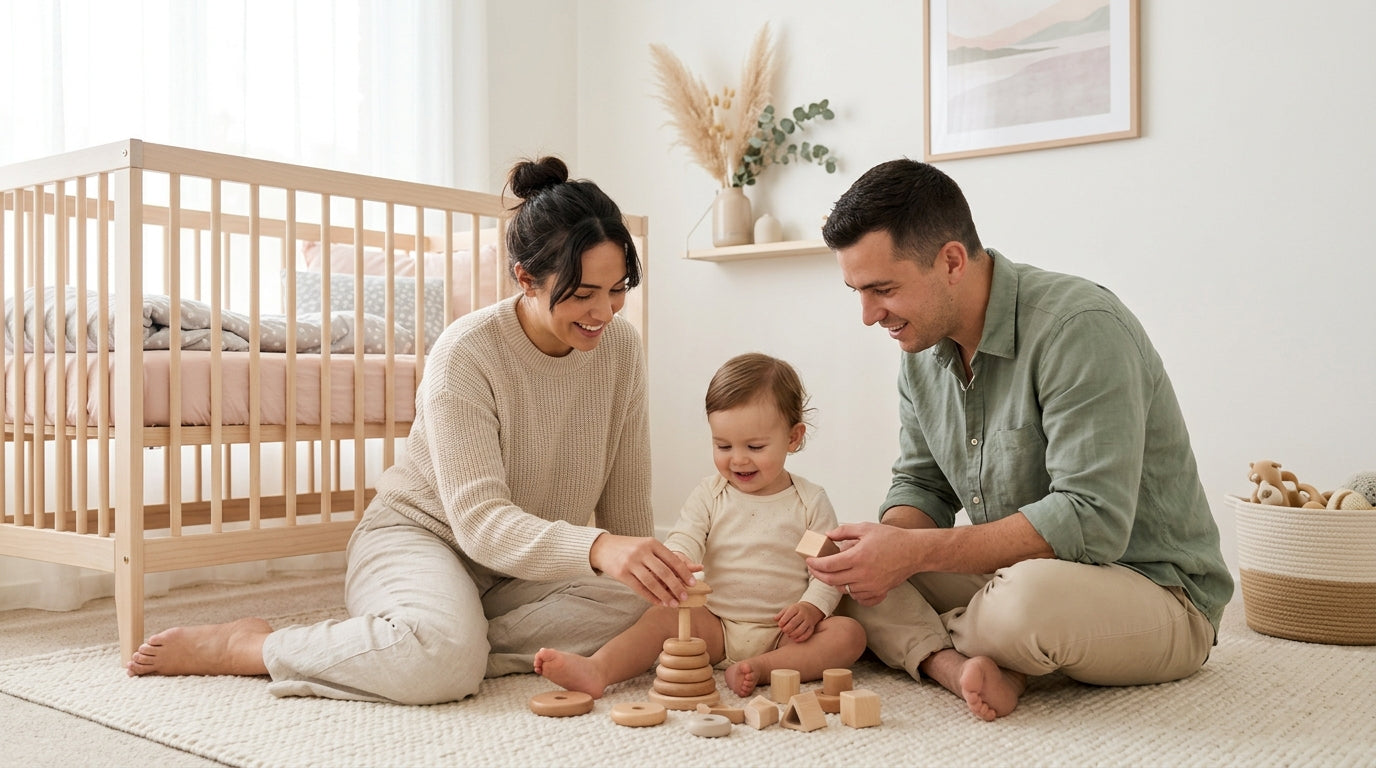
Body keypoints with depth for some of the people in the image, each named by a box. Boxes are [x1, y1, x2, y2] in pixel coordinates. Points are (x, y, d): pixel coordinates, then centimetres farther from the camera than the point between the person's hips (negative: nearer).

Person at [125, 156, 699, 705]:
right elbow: (480, 523, -31)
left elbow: (627, 499, 2)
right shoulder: (465, 354, -24)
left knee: (638, 604, -25)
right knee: (443, 654, -38)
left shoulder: (620, 347, -8)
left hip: (535, 560, 5)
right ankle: (242, 647, -13)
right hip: (419, 535, -5)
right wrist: (596, 548, -46)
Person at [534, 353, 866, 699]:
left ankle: (761, 668, -38)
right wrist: (674, 562, -31)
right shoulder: (708, 495, 6)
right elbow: (684, 541, -7)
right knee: (663, 616, -24)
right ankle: (597, 670, -43)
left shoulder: (811, 502, 3)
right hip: (716, 626, 1)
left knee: (849, 633, -25)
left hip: (784, 633, 0)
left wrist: (811, 608, -18)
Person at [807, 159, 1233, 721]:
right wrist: (887, 541, -16)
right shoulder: (923, 347, 2)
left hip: (1158, 595, -7)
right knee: (846, 567, -4)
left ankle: (930, 643, -8)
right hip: (1013, 572, 8)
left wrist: (915, 552, -30)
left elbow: (1091, 521, -30)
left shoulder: (1080, 328, -25)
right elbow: (922, 485, 9)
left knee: (1033, 596, -40)